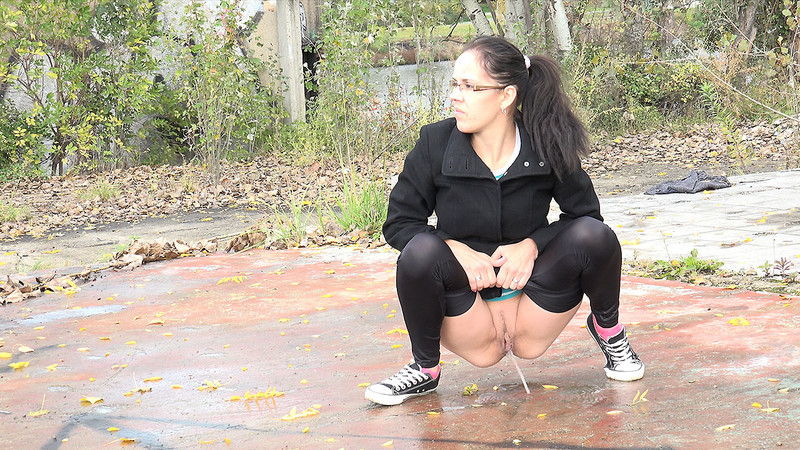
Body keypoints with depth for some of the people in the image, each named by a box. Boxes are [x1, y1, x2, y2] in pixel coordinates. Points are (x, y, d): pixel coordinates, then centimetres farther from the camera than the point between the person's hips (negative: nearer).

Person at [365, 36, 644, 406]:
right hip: (466, 300, 0)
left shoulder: (545, 146, -10)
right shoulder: (435, 143, -11)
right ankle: (424, 369, -6)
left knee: (593, 236, -22)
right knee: (422, 251, -31)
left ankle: (607, 331, 8)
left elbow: (586, 212, 0)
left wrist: (532, 244, -17)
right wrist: (456, 249, -22)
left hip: (529, 293, 1)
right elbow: (398, 223, -5)